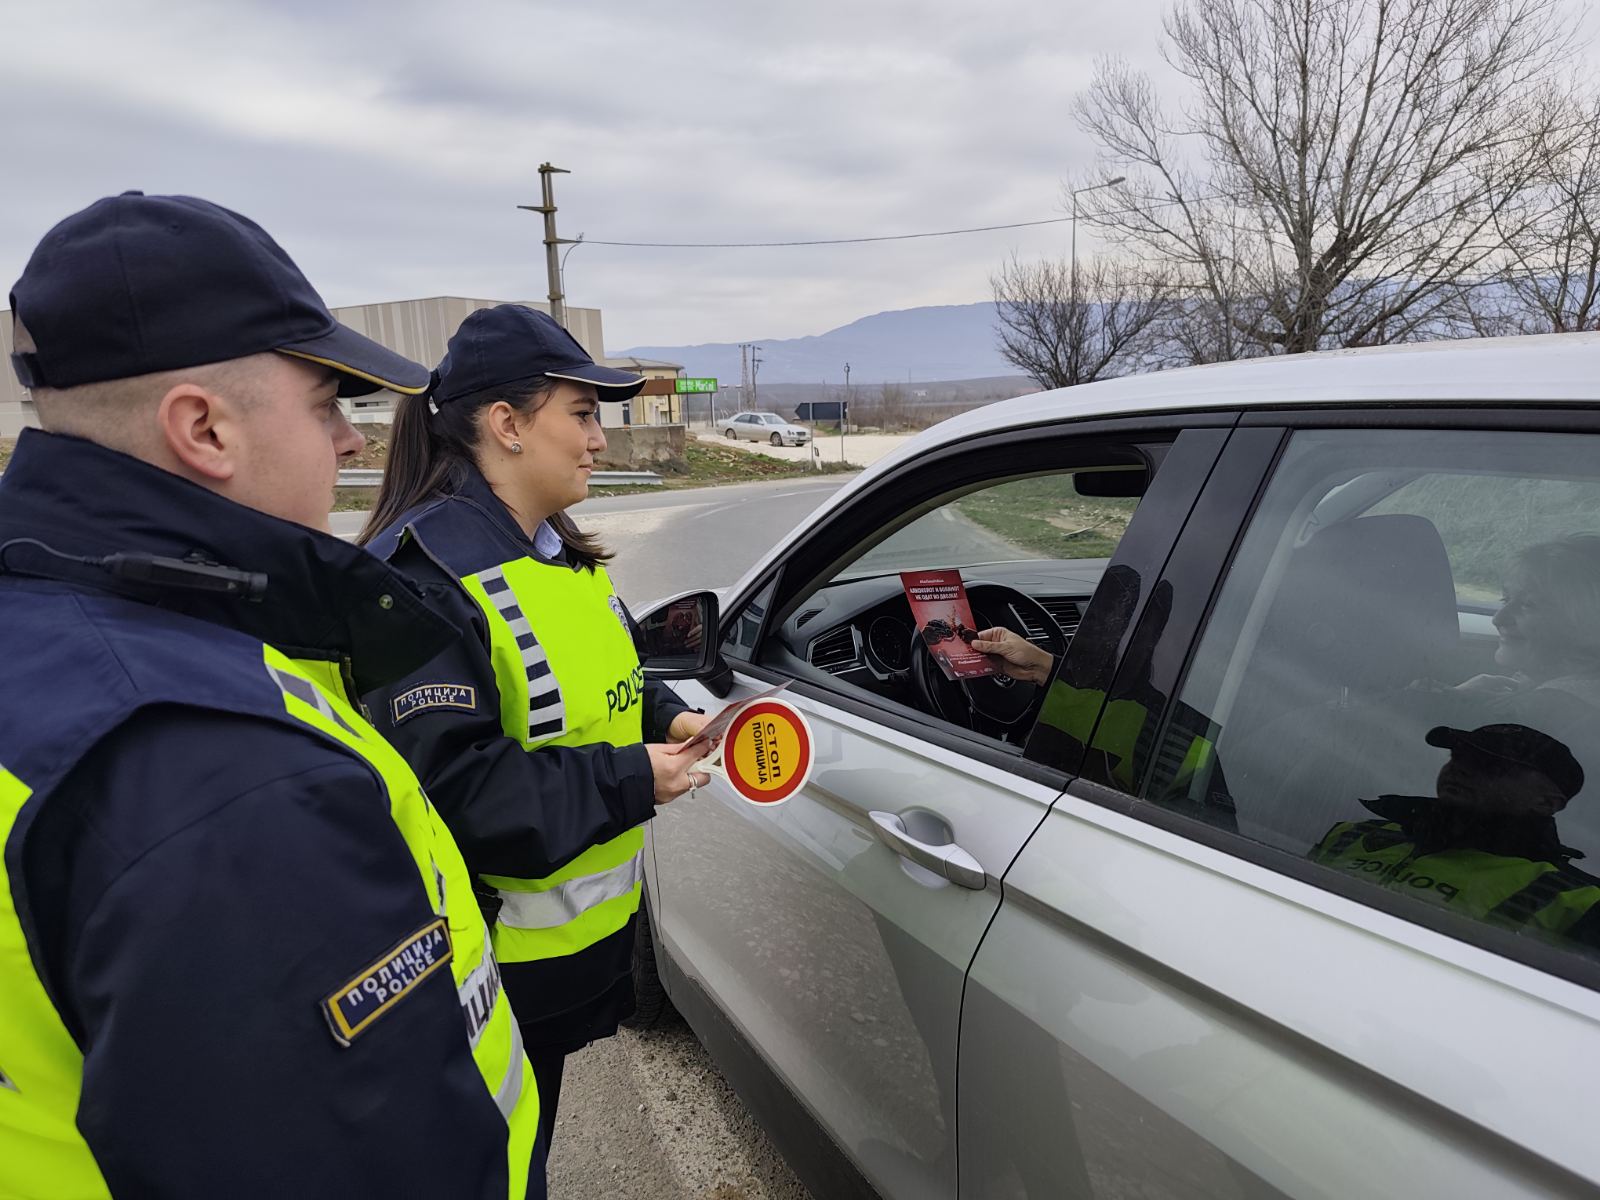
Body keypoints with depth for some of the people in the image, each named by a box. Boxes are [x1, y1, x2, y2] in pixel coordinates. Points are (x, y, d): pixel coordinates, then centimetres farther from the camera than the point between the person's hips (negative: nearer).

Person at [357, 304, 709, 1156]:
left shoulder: (557, 551, 4)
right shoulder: (430, 576, -25)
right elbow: (448, 786, -30)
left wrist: (667, 720, -4)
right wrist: (630, 781, -25)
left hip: (578, 927, 8)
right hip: (492, 962, -8)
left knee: (526, 1150, 28)